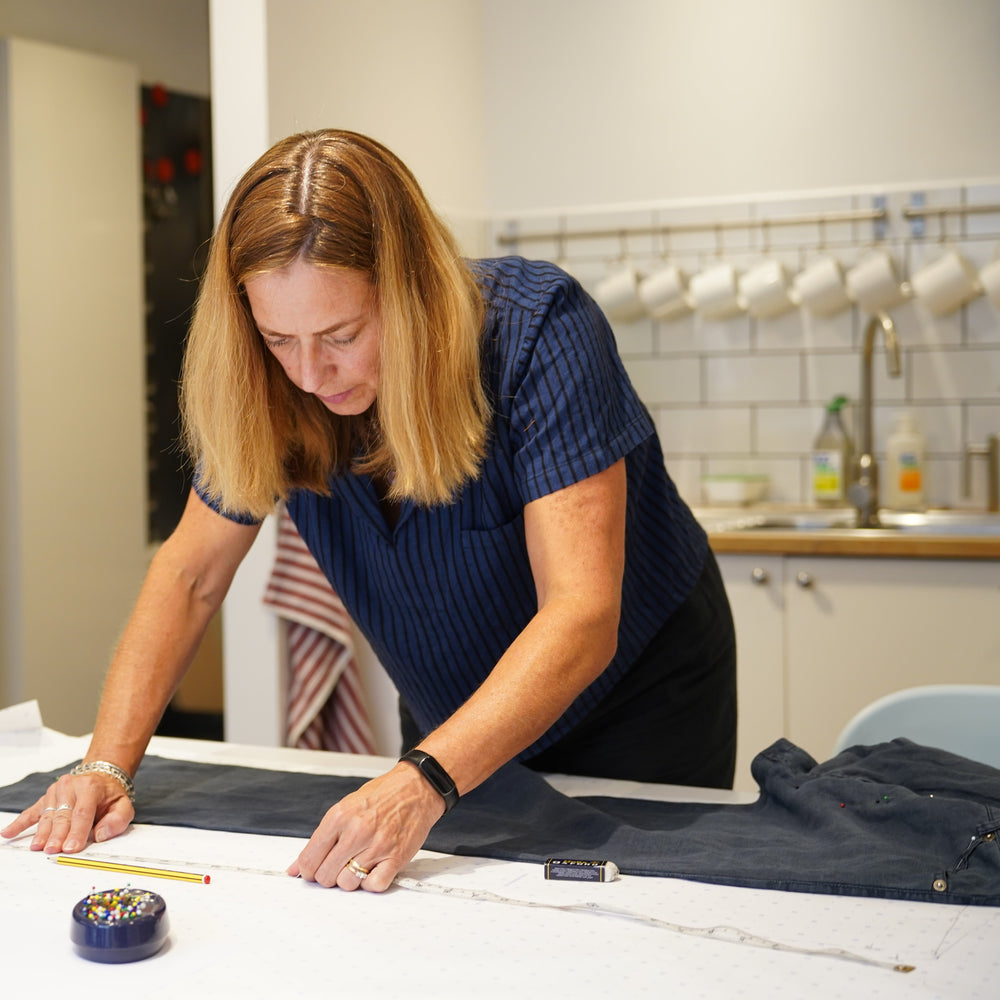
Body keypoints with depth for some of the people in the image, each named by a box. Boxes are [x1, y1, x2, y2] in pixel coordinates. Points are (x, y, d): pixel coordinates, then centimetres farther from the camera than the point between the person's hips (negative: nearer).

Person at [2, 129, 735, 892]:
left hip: (634, 702, -4)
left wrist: (424, 784, -53)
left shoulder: (539, 332, -33)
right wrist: (108, 765, -19)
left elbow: (582, 618, -40)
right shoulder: (276, 389, -18)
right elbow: (190, 575, -7)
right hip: (459, 728, 4)